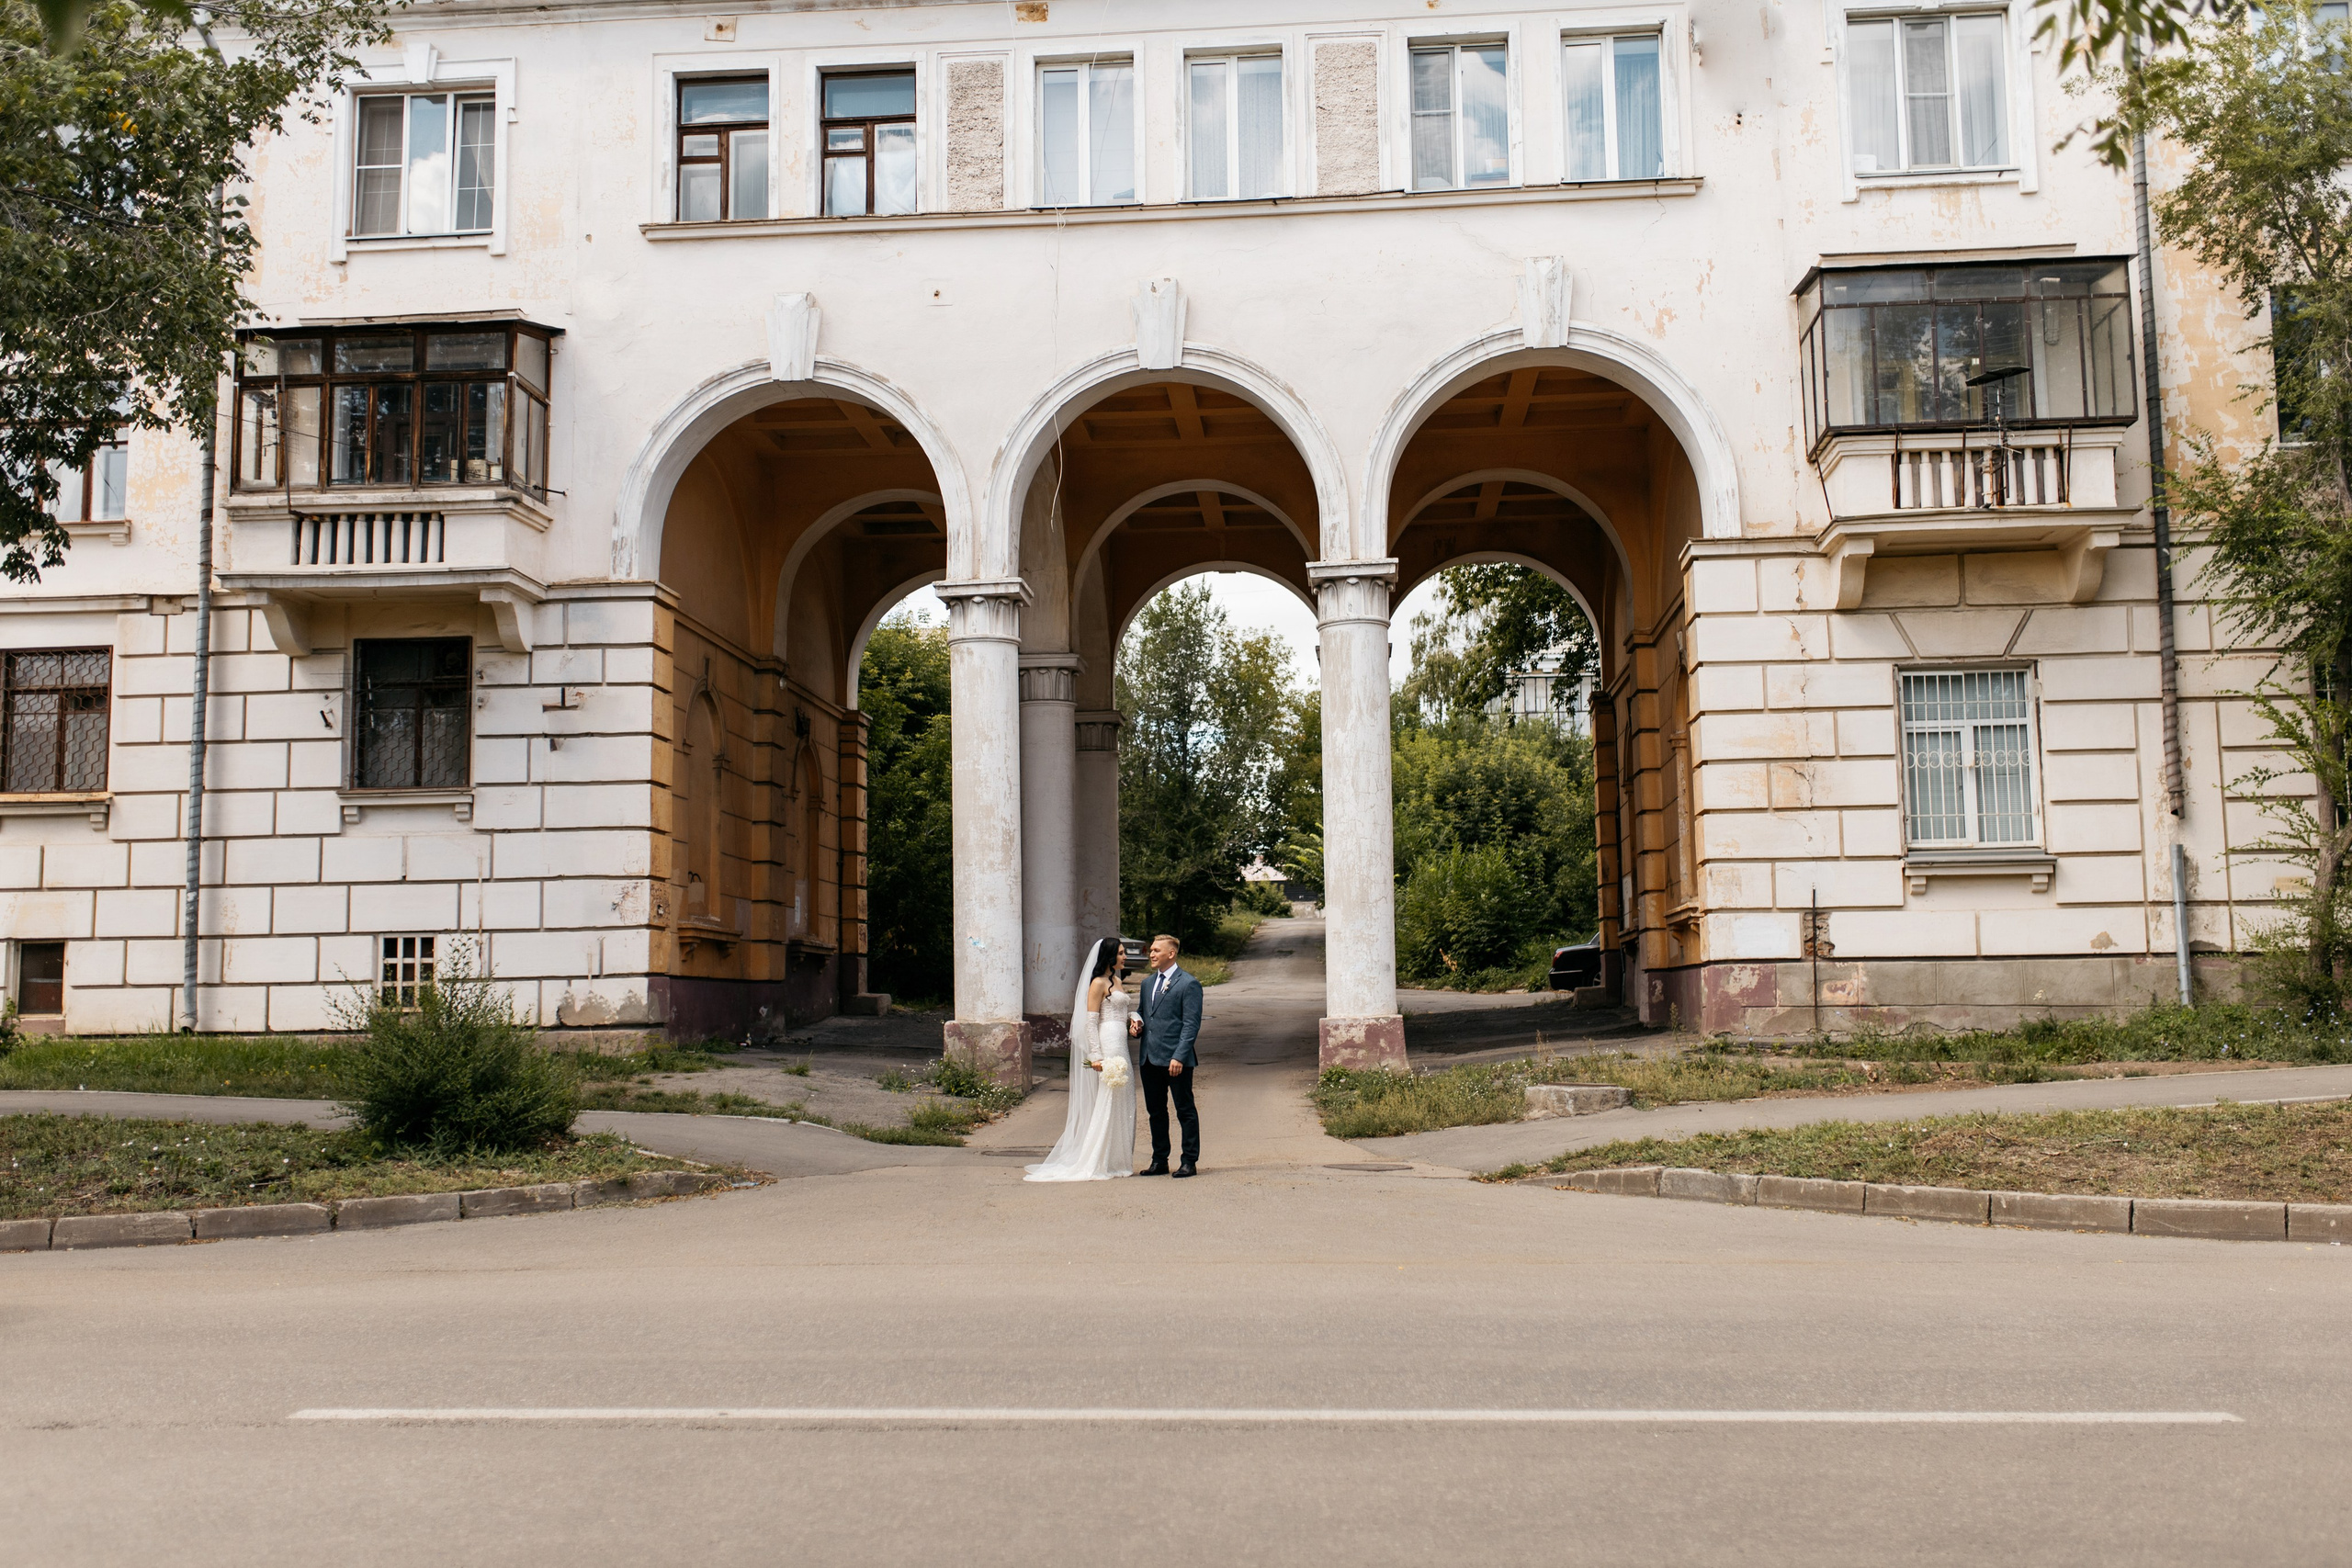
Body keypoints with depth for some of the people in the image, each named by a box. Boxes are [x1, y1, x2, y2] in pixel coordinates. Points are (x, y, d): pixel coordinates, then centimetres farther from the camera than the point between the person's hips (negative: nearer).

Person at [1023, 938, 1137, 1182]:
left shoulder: (1118, 982, 17)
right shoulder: (1098, 983, -9)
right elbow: (1090, 1021, -13)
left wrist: (1135, 1017, 2)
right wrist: (1096, 1056, -19)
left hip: (1121, 1047, 9)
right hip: (1107, 1045, -9)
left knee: (1122, 1105, 11)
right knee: (1106, 1102, -8)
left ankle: (1117, 1161, 17)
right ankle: (1095, 1164, -3)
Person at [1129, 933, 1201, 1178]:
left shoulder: (1188, 984, -8)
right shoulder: (1148, 982, 16)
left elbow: (1191, 1024, -12)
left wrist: (1179, 1057, -19)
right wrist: (1136, 1025, 3)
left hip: (1176, 1059, -7)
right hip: (1150, 1058, 8)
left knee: (1185, 1111, 2)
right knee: (1156, 1111, 13)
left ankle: (1189, 1162, 9)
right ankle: (1160, 1161, 21)